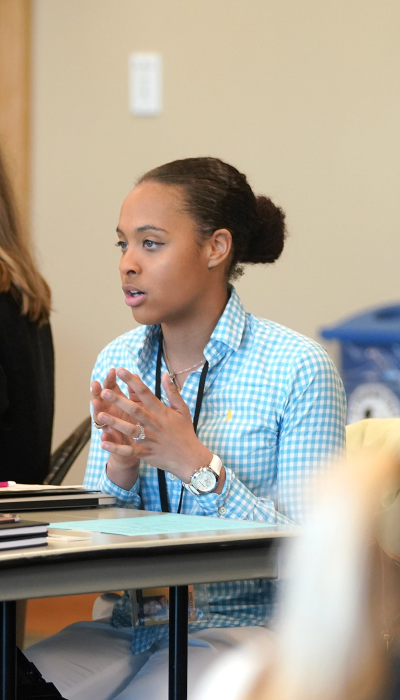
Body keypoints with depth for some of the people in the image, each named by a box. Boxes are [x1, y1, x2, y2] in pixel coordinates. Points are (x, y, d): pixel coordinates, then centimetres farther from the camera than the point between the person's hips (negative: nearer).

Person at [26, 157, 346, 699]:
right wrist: (121, 471, -10)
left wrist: (197, 464, -20)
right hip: (128, 628, 4)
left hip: (241, 626, -4)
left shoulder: (299, 368, -8)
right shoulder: (115, 365, 9)